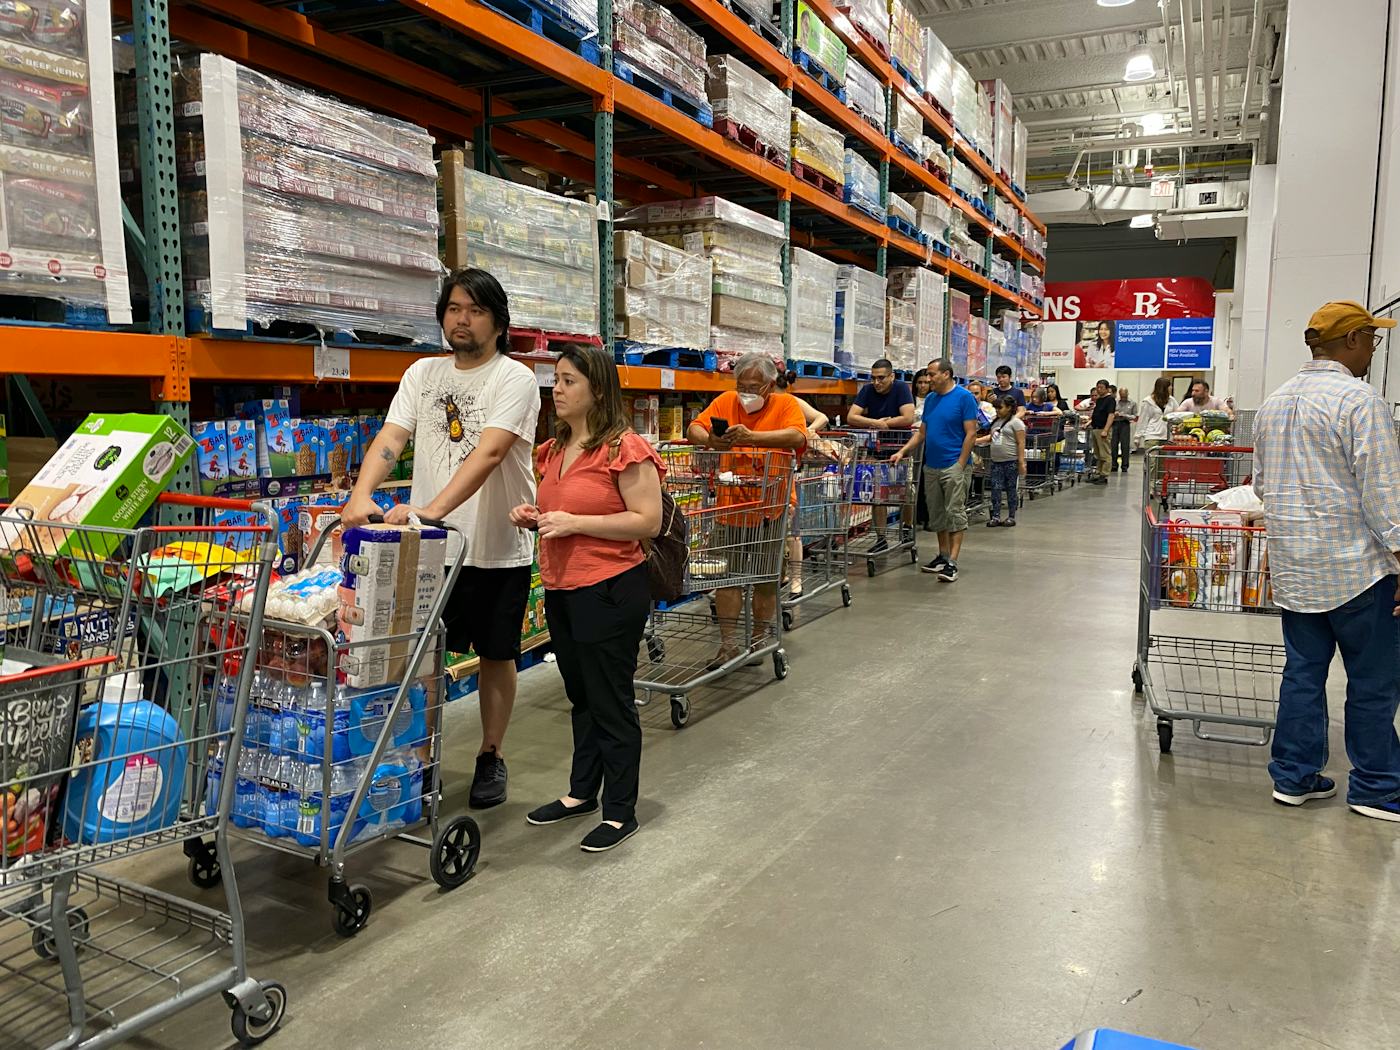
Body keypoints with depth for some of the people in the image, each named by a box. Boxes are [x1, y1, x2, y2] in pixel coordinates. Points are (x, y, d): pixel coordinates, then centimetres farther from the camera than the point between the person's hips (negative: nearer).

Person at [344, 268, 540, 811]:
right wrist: (361, 496, -24)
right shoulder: (423, 373, 6)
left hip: (498, 548, -3)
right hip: (432, 544, 4)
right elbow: (390, 439, -5)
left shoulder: (515, 379, -10)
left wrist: (432, 510, -37)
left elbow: (489, 452, -24)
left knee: (495, 655, 11)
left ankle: (491, 756, 28)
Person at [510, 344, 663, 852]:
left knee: (612, 703, 3)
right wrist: (534, 517, 3)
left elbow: (648, 521, -18)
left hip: (610, 591, -9)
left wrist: (574, 522, -22)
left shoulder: (624, 447, -14)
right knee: (581, 697, 21)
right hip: (561, 589, 9)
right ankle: (582, 792, 36)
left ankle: (620, 812, 17)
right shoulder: (555, 450, 11)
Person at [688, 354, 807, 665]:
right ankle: (728, 644, 10)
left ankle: (759, 640, 25)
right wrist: (709, 439, -26)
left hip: (769, 506, -2)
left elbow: (797, 436, -22)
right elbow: (695, 428, -2)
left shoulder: (786, 404, -4)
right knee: (726, 574, 2)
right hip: (729, 503, 2)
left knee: (766, 578, 9)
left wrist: (752, 437, -35)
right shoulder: (726, 401, 3)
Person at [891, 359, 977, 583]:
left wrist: (961, 466, -16)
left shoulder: (964, 398, -8)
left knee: (955, 514, -7)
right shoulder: (930, 399, 12)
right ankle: (943, 557, 24)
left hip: (953, 466, -7)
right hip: (931, 466, 8)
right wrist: (903, 451, 3)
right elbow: (922, 432, 16)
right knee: (937, 515, 13)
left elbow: (971, 434, -11)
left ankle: (952, 563, -9)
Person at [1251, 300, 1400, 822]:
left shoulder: (1274, 401, 11)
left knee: (1303, 672, 13)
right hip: (1354, 564, -7)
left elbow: (1261, 482, 17)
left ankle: (1294, 776, 19)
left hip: (1293, 565, 7)